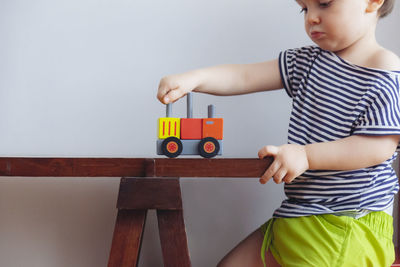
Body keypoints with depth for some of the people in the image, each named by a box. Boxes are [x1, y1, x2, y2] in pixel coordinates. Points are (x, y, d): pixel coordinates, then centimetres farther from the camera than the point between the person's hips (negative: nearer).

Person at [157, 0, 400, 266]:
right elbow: (247, 77, 4)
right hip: (296, 216, 7)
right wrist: (194, 79, -13)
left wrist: (306, 155, -24)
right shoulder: (307, 62, 10)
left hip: (349, 223, -7)